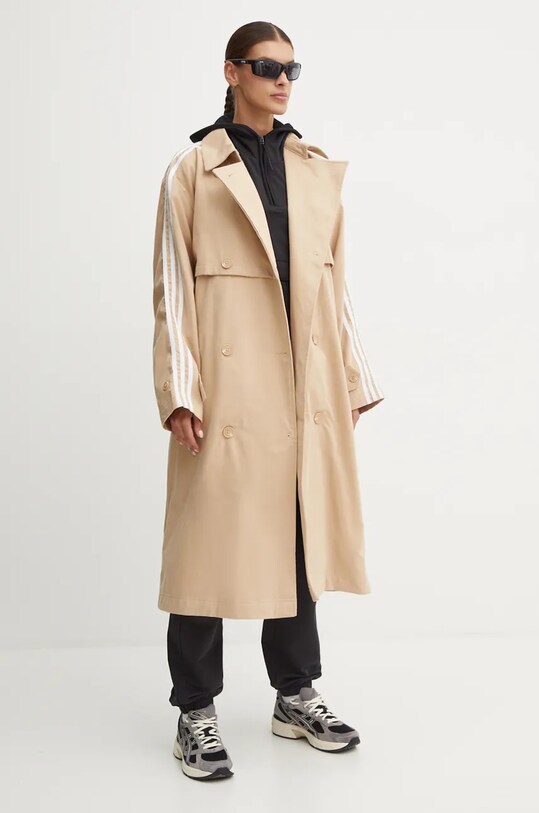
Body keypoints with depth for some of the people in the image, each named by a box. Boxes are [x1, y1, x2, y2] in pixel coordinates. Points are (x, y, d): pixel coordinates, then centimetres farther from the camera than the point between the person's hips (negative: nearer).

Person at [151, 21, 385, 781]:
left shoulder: (317, 169, 13)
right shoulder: (195, 169, 0)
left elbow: (335, 281, 13)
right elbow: (173, 286, -5)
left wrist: (355, 378, 10)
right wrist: (179, 391, -12)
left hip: (306, 385, 5)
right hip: (229, 380, -5)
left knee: (299, 534, 12)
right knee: (213, 538, 1)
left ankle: (296, 695, 27)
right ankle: (196, 713, 14)